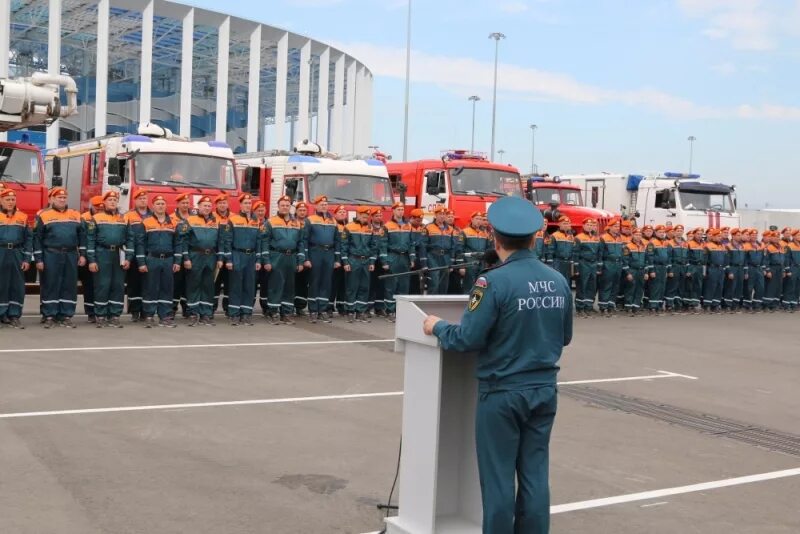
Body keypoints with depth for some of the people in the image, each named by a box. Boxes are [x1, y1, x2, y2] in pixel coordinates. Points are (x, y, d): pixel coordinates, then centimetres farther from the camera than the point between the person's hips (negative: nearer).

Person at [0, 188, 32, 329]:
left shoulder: (22, 217, 10)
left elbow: (28, 239, 9)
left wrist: (27, 259, 2)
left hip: (17, 255, 3)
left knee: (18, 287, 3)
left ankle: (14, 316, 10)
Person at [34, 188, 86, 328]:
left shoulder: (75, 215, 10)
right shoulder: (43, 215, 0)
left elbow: (82, 235, 13)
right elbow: (37, 238, -1)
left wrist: (82, 254, 5)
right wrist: (38, 259, -6)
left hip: (71, 255, 3)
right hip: (51, 255, -3)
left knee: (69, 286, 4)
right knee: (50, 286, 0)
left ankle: (66, 316, 11)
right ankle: (49, 316, 6)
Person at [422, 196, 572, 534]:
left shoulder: (494, 282, -17)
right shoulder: (559, 282, 2)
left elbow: (466, 340, -16)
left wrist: (437, 327, 2)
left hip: (502, 392, -5)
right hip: (544, 390, 6)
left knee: (498, 477, 6)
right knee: (535, 475, 11)